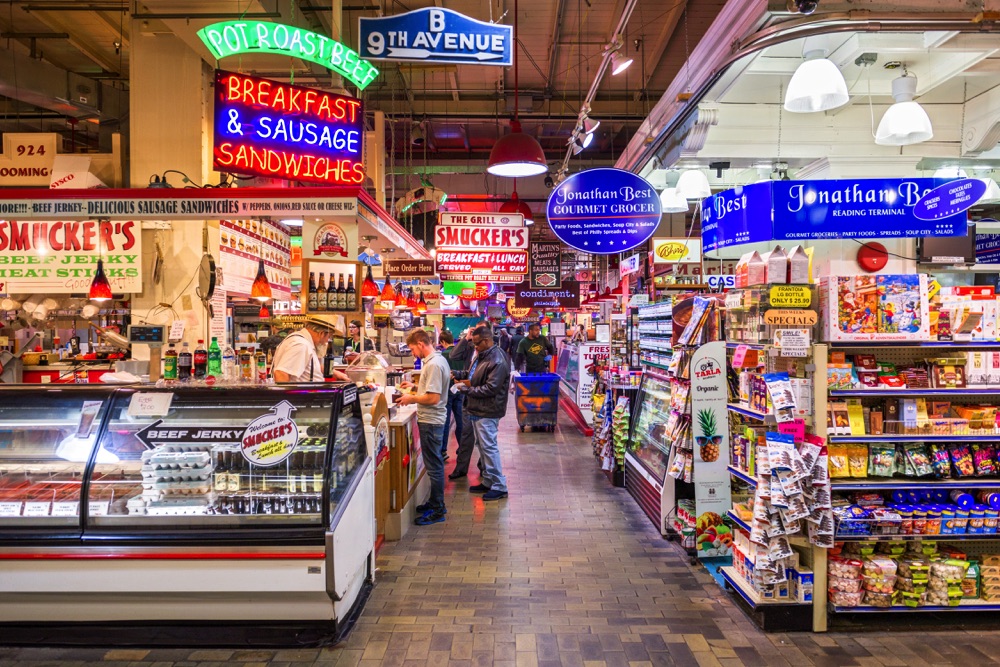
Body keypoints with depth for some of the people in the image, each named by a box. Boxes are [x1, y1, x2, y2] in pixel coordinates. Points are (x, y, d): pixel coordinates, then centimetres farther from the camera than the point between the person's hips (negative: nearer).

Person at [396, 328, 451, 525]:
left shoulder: (433, 364, -22)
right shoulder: (438, 359, 10)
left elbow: (433, 398, -25)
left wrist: (411, 399, -12)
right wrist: (416, 385, 15)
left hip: (430, 421, -10)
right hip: (432, 419, 10)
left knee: (434, 466, 0)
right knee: (435, 463, 19)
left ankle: (437, 510, 10)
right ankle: (435, 501, 32)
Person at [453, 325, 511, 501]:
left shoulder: (497, 361, -21)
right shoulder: (481, 355, 9)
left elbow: (490, 388, -24)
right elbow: (473, 374, 21)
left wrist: (466, 388, -19)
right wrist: (459, 375, 3)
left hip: (487, 412, -10)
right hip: (476, 409, 10)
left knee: (488, 447, -4)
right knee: (482, 445, 17)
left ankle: (499, 486, 7)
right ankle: (488, 482, 29)